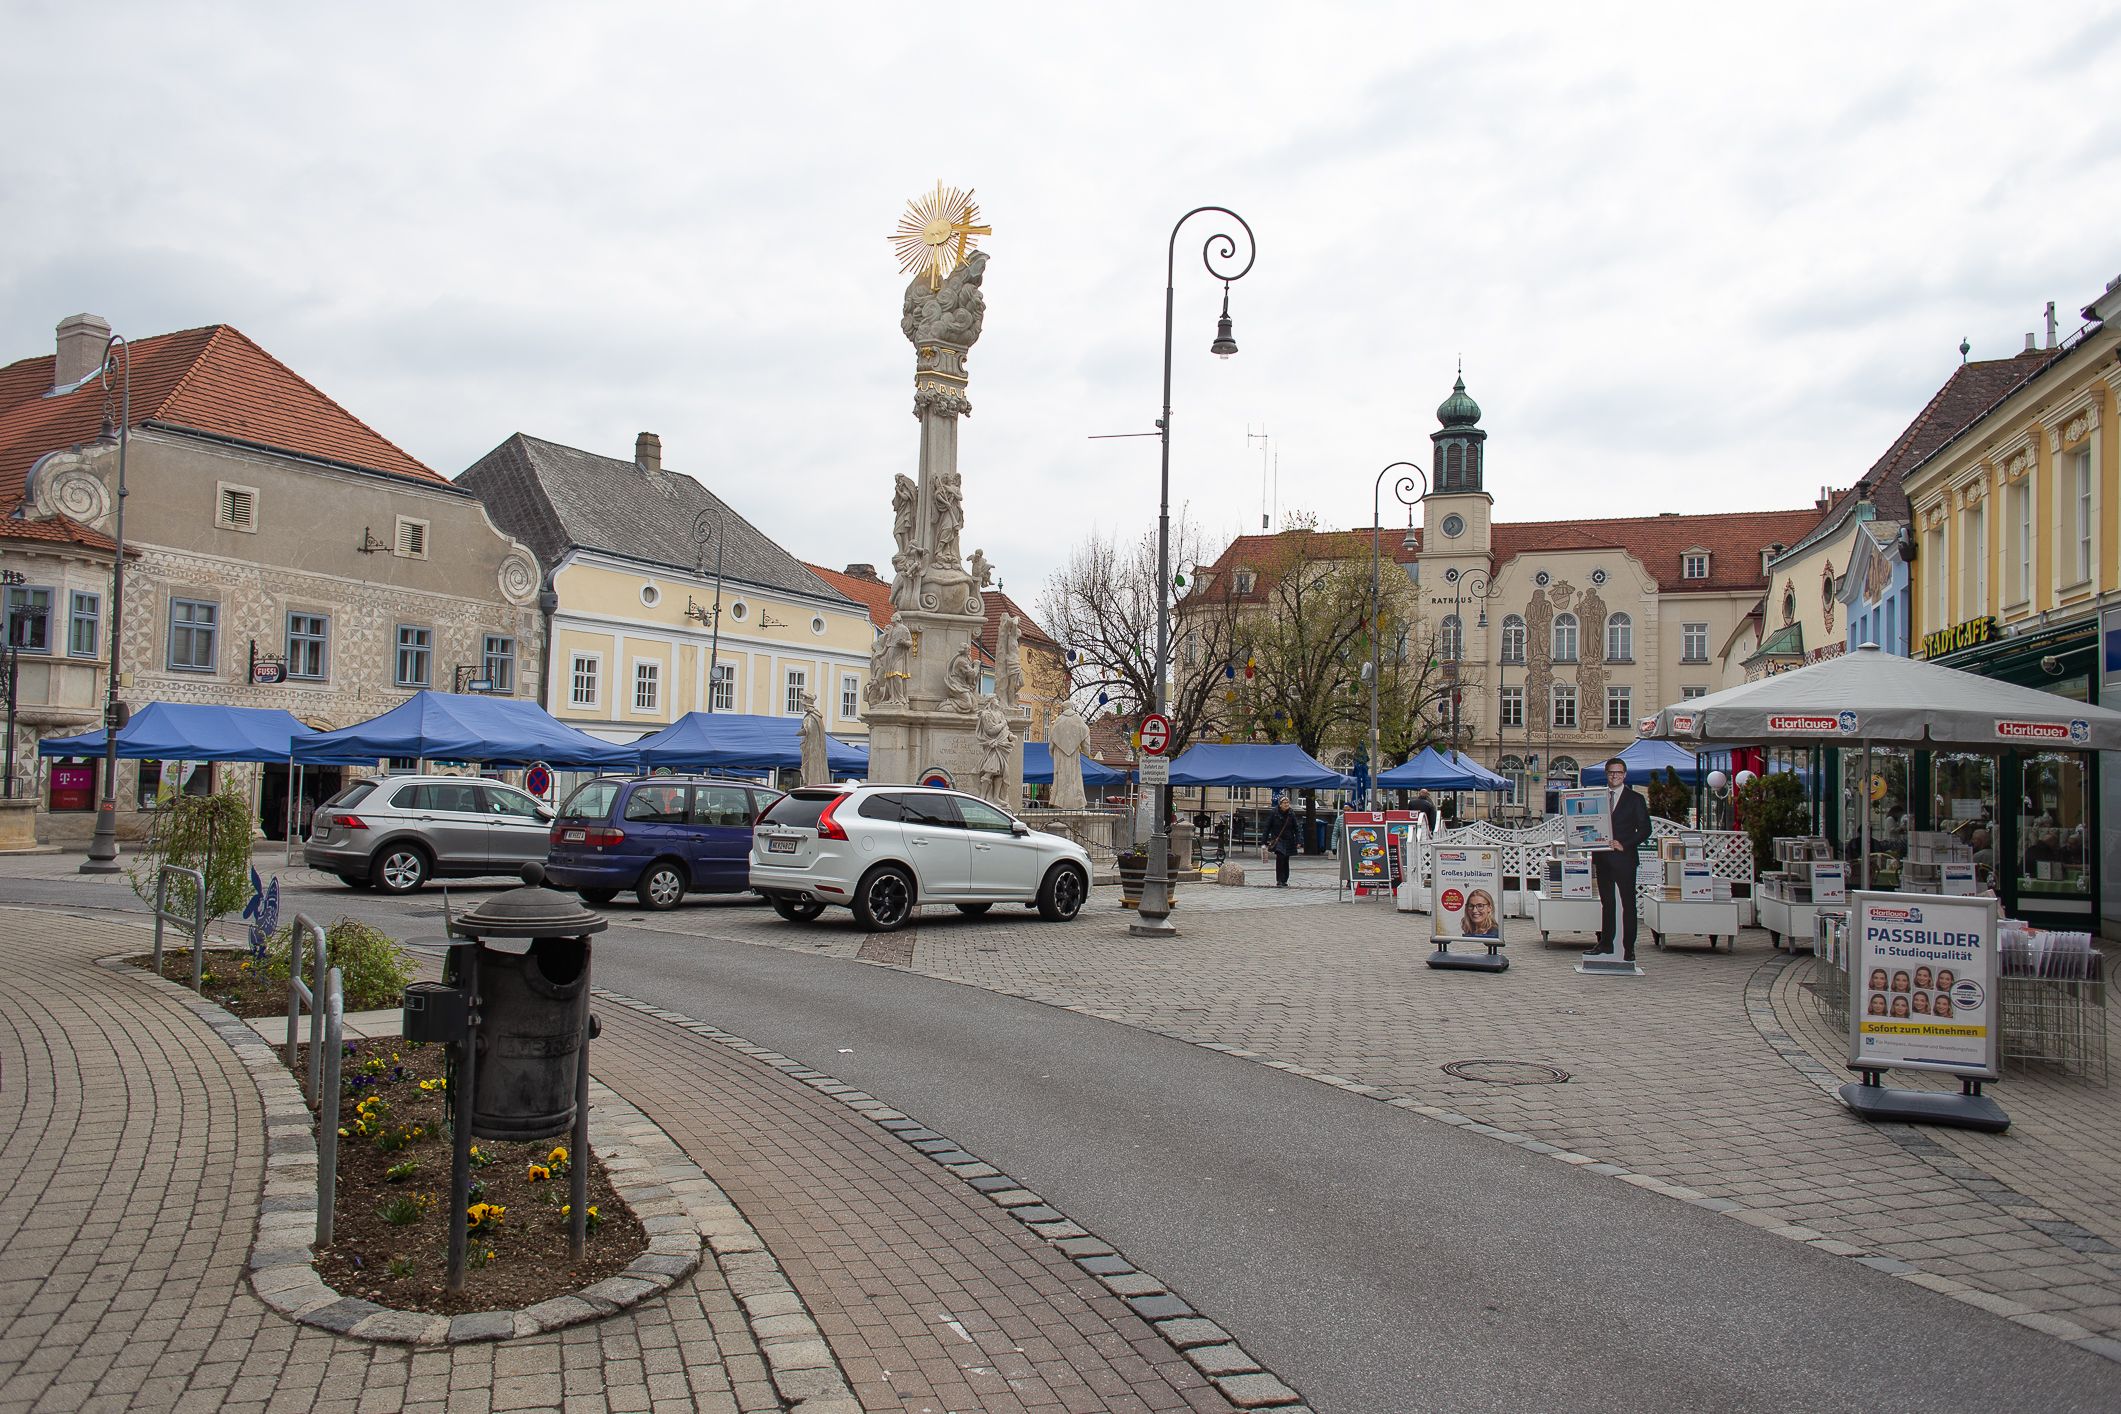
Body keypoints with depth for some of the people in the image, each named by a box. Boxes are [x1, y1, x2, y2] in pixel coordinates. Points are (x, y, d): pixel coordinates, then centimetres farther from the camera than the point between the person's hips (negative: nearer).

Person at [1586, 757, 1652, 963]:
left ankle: (1628, 947, 0)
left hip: (1624, 858, -4)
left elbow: (1645, 829, -2)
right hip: (1602, 858, 4)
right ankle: (1606, 943, 16)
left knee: (1628, 903, -2)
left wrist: (1624, 845, -13)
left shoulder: (1635, 799, 2)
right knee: (1606, 902, 10)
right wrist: (1594, 857, 5)